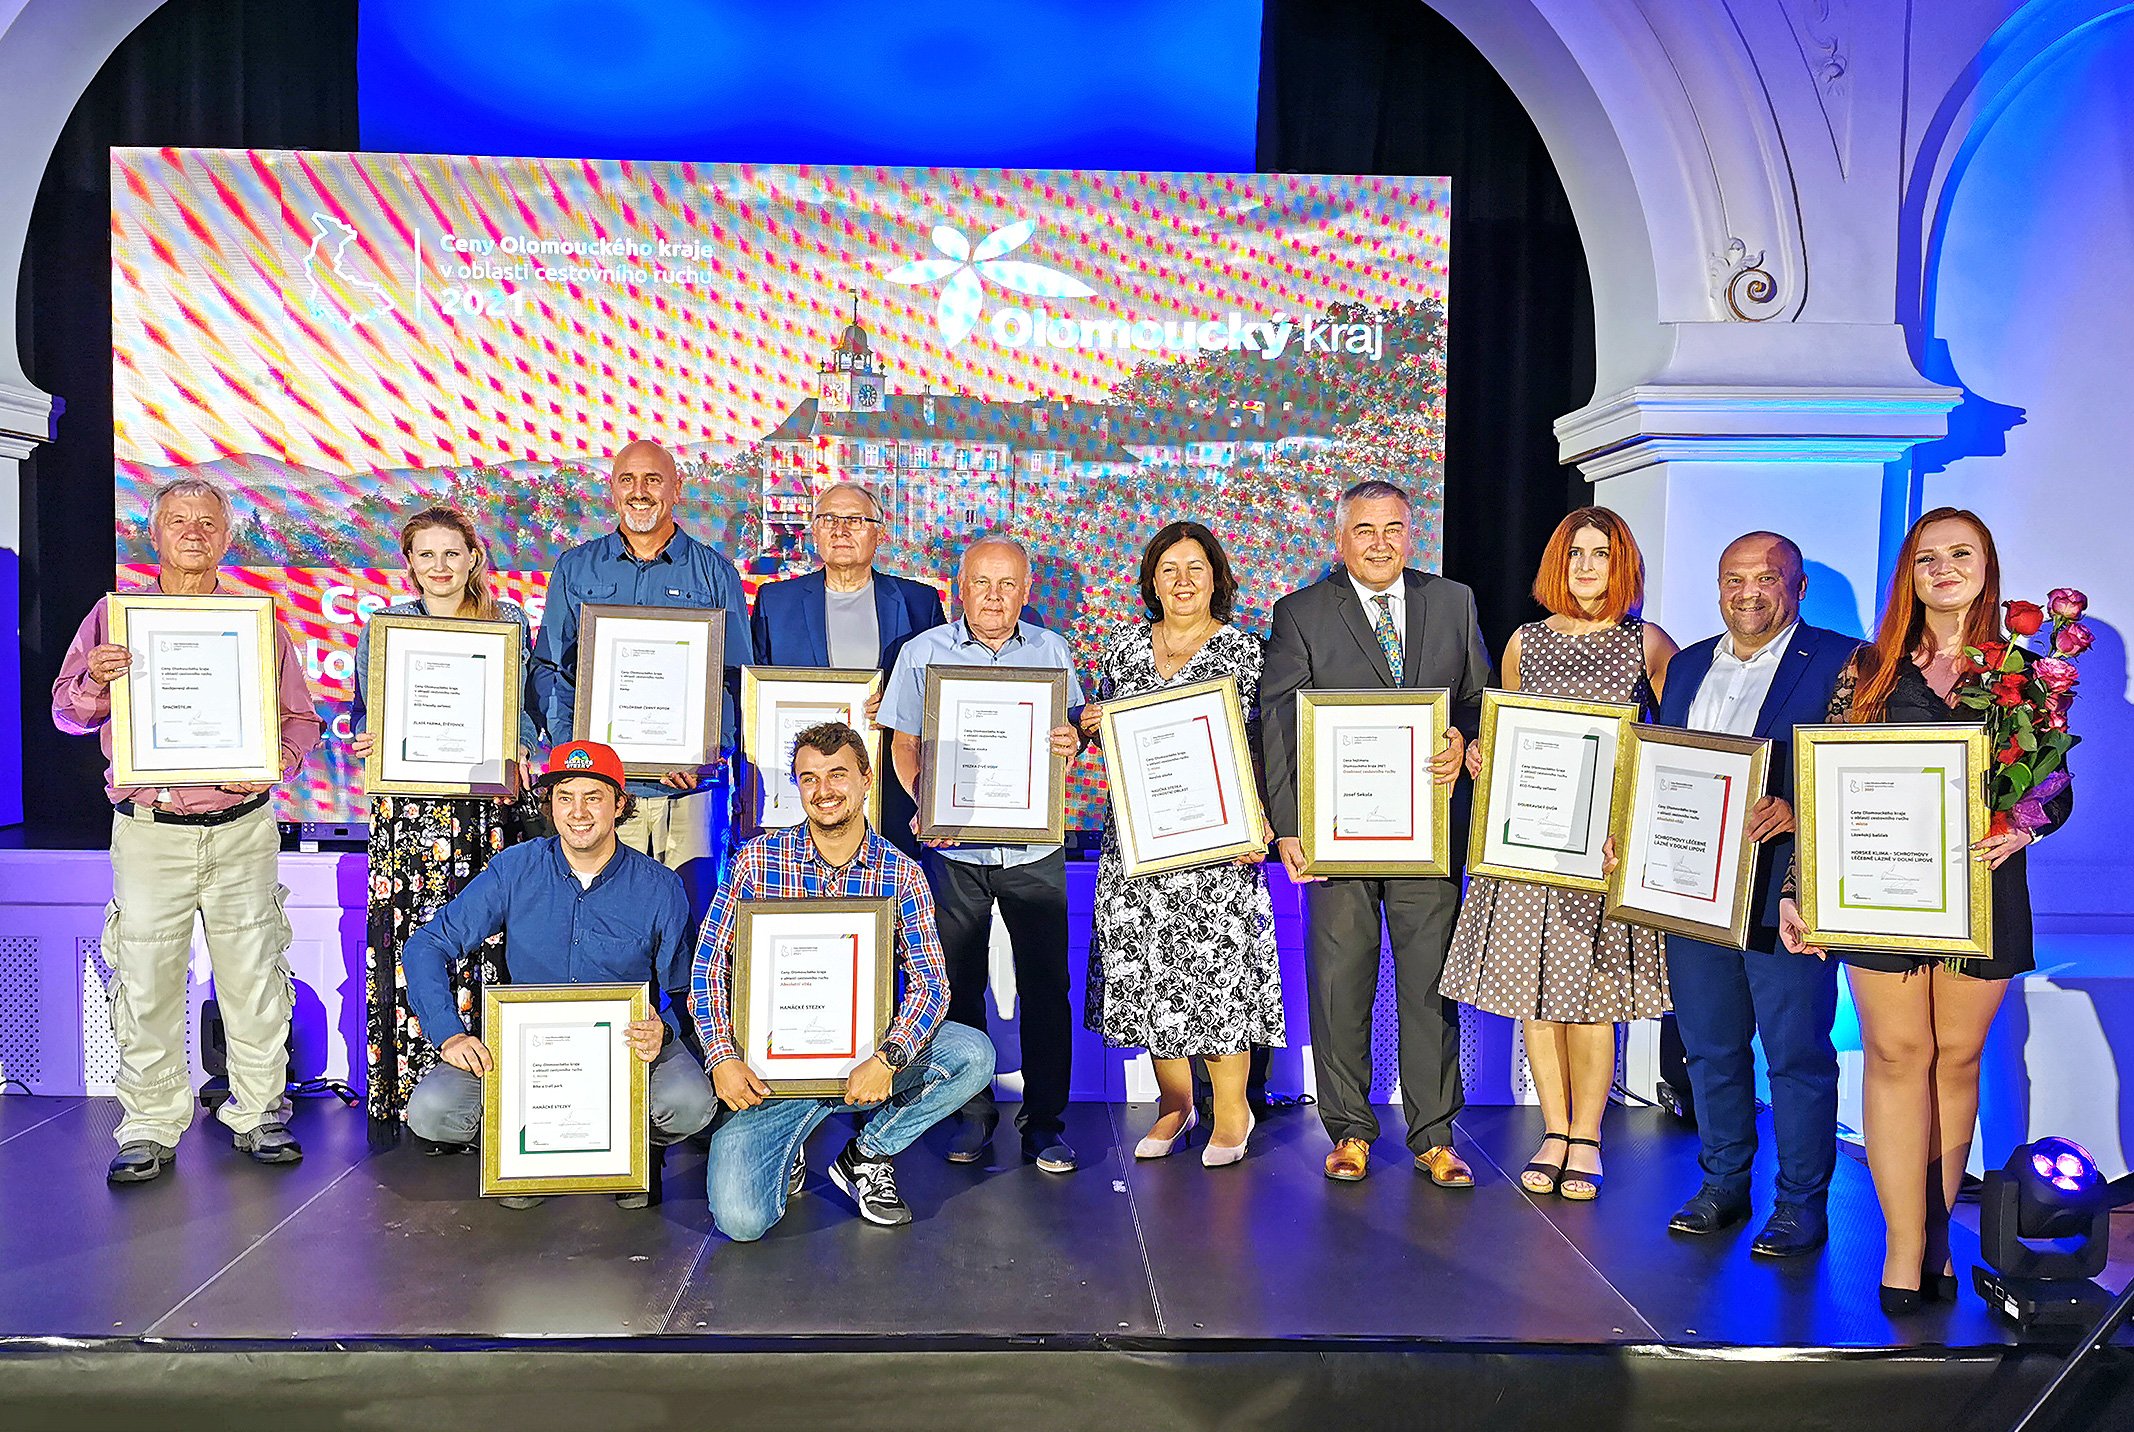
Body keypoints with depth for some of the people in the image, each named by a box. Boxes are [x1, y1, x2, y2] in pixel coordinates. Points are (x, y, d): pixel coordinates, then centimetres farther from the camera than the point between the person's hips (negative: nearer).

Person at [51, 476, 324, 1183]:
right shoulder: (114, 615, 9)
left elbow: (301, 718, 10)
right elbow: (69, 713, 9)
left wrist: (276, 761, -10)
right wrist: (94, 682, -13)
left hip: (241, 828, 1)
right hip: (149, 832, 0)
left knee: (255, 976, 4)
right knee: (145, 981, 1)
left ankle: (257, 1114, 17)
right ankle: (151, 1125, 14)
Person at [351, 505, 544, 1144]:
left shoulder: (509, 621, 12)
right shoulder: (384, 626, 12)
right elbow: (366, 713, 13)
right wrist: (367, 741, -9)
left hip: (490, 802, 0)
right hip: (410, 806, 0)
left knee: (489, 937, -4)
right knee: (413, 938, -6)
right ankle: (406, 1097, 1)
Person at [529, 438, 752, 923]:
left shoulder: (716, 573, 9)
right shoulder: (575, 569, 13)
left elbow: (736, 678, 6)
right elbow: (549, 667, 11)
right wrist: (571, 744, -6)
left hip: (690, 789, -1)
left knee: (693, 917, -2)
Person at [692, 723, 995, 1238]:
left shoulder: (902, 874, -1)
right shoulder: (758, 859, -3)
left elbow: (930, 983, -9)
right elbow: (710, 965, -2)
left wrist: (886, 1059, -26)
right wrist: (723, 1058, -15)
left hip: (866, 1052, 2)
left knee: (974, 1055, -24)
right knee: (741, 1219, -20)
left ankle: (867, 1155, 1)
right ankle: (787, 1154, 18)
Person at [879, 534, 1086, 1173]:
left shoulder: (1052, 651, 7)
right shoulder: (924, 652, 4)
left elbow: (1073, 731, 12)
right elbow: (903, 742, 6)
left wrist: (1071, 742, -12)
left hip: (1034, 847, 1)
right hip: (955, 847, 0)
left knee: (1046, 985, 1)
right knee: (958, 985, 6)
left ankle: (1045, 1120, 13)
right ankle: (972, 1112, 21)